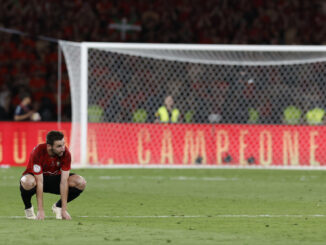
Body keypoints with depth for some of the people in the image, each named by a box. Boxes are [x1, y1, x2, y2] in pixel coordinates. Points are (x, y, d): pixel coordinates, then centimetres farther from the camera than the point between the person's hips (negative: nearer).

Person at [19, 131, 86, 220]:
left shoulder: (65, 153, -22)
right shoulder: (38, 152, -31)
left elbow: (64, 181, -22)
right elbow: (39, 182, -31)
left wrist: (64, 210, -25)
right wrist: (40, 211, -33)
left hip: (55, 177, 3)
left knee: (81, 182, -21)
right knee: (28, 182, -41)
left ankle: (58, 206, 5)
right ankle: (28, 207, -7)